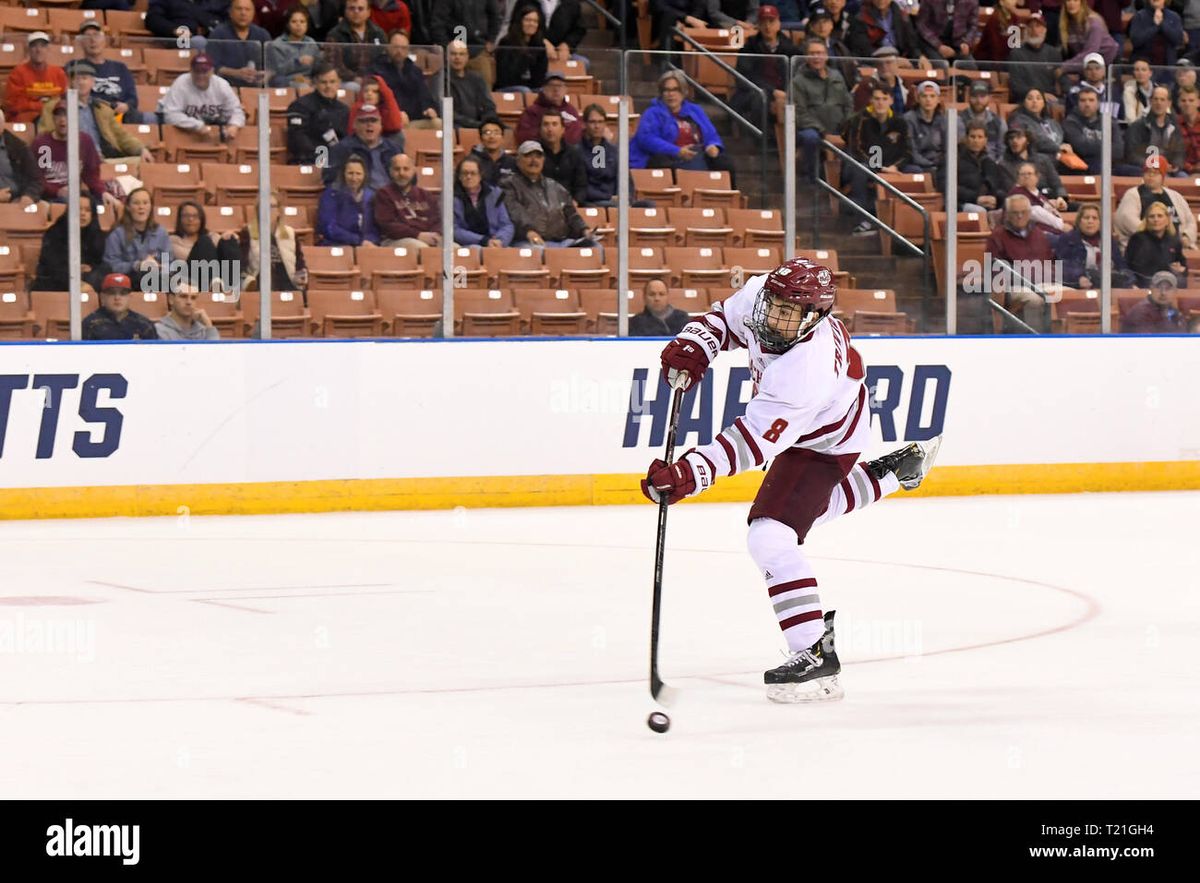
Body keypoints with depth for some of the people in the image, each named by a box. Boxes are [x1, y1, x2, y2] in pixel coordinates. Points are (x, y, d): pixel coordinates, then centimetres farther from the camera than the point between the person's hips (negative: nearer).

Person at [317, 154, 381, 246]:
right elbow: (330, 228, -7)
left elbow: (375, 228, 12)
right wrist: (359, 241, -13)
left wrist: (370, 241, -11)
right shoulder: (331, 194, 1)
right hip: (336, 247, -3)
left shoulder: (370, 196, 14)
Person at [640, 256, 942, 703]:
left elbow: (754, 441, -46)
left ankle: (815, 655, -21)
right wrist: (691, 348, -20)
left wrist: (688, 475, -55)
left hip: (822, 443, -9)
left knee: (771, 536, -23)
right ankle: (897, 469, 54)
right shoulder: (758, 294, -24)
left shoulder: (806, 369, -43)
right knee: (812, 505, 35)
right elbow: (722, 318, 0)